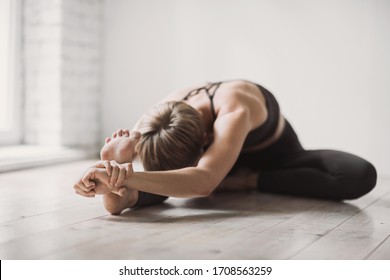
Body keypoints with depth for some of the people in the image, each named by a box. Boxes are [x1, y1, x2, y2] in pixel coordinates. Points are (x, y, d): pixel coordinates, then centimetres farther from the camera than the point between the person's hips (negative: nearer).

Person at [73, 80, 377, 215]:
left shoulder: (235, 110, -46)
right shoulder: (159, 120, -31)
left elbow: (204, 182, -65)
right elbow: (118, 204, -39)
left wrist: (131, 176, -76)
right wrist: (115, 191, -62)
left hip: (277, 156, -5)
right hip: (228, 158, 6)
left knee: (361, 175, -28)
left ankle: (248, 181, -15)